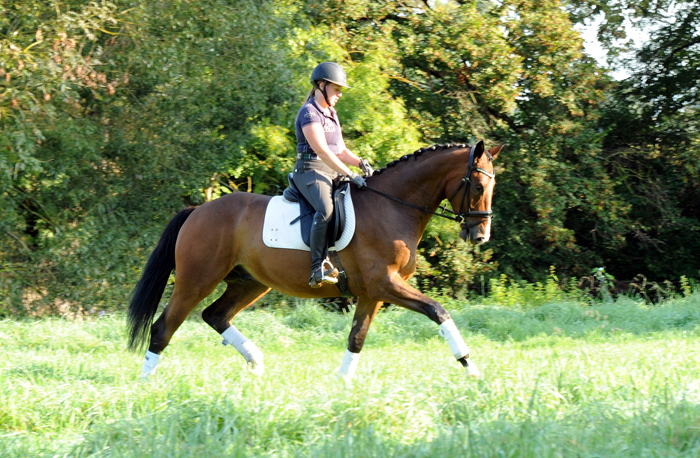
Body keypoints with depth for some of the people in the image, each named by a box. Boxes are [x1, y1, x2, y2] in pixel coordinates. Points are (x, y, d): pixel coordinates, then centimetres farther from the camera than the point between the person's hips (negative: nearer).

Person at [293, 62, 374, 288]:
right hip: (311, 170, -10)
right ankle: (318, 268, -38)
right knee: (326, 210, -34)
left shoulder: (332, 114, 21)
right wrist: (349, 175, -24)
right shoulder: (309, 113, -9)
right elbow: (322, 151, -19)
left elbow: (340, 150, 22)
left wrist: (360, 162, 1)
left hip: (333, 173, 10)